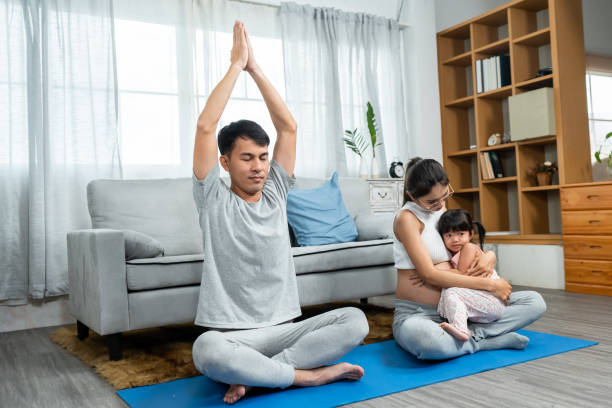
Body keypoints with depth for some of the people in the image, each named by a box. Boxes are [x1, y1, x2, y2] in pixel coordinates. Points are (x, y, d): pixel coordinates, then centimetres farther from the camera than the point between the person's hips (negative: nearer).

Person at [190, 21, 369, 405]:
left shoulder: (275, 194, 10)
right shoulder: (214, 199, 0)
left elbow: (289, 127, 4)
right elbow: (206, 127, -11)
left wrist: (256, 68, 3)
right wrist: (236, 65, -5)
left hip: (283, 329, 4)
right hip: (230, 334, -4)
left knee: (355, 320, -20)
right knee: (208, 350, -38)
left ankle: (251, 373, -18)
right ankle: (311, 374, -19)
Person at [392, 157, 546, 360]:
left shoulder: (442, 208, 12)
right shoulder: (406, 218, -12)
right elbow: (429, 274, -19)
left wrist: (489, 256, -5)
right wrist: (490, 285, -16)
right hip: (416, 313, -7)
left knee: (535, 302, -4)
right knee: (424, 337, -45)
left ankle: (468, 335, -19)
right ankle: (484, 340, -19)